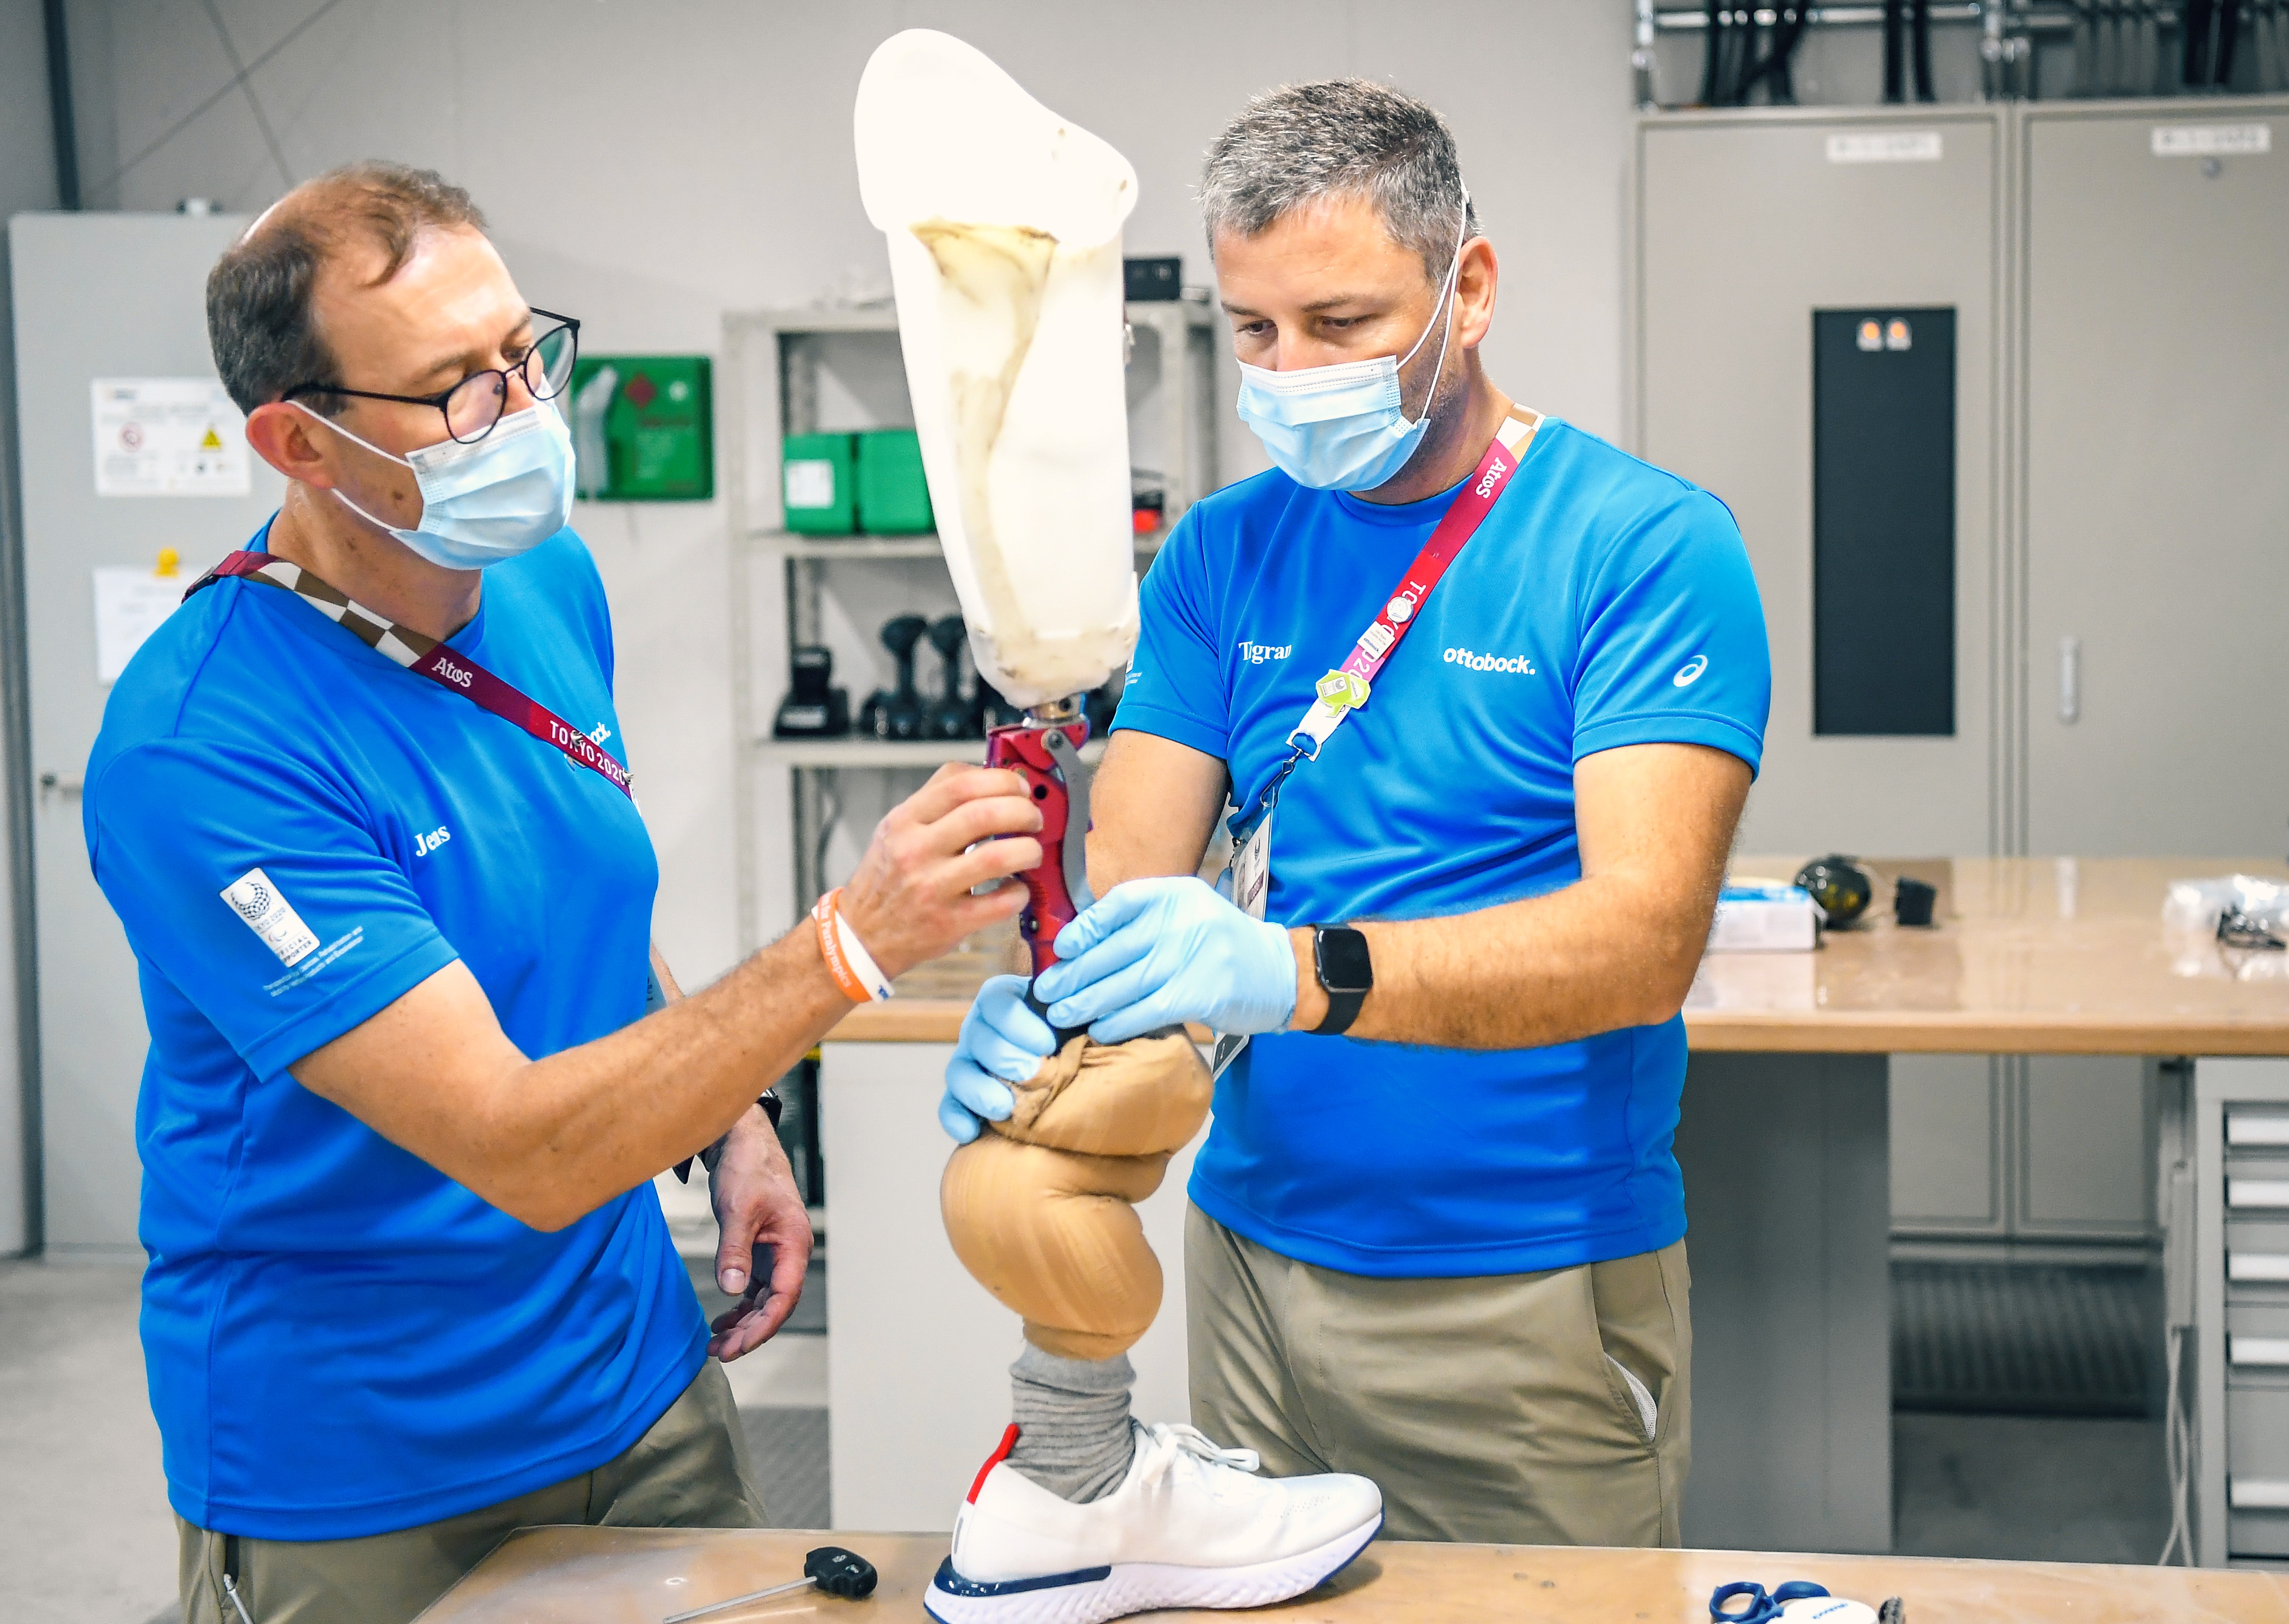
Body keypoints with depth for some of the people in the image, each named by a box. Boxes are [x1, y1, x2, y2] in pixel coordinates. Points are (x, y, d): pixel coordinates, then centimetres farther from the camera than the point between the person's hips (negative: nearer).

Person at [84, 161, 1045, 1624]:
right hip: (363, 1483, -6)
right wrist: (848, 946, -39)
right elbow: (520, 1151, -31)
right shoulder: (200, 751, -27)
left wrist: (730, 1122, 4)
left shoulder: (553, 583, -3)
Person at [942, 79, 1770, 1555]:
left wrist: (1298, 971, -37)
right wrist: (1038, 1015, -26)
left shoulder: (1651, 547, -11)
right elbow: (1128, 867, -2)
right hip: (1255, 1254, 4)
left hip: (1535, 1294, -4)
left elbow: (1649, 937, -22)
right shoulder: (1221, 556, 5)